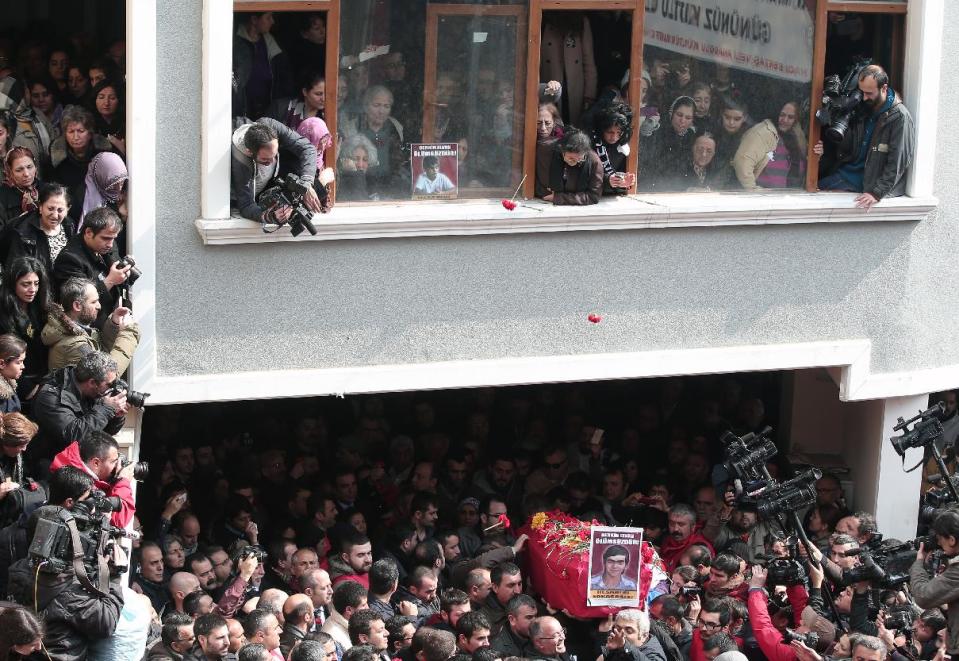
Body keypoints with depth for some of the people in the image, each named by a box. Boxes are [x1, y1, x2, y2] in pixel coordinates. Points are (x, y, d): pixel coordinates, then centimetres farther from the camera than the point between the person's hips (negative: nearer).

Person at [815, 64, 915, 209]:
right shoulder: (863, 110, 6)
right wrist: (826, 150, -7)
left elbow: (897, 164, -20)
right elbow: (846, 146, 14)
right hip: (852, 170, 7)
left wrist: (876, 193, -26)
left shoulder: (900, 117, -17)